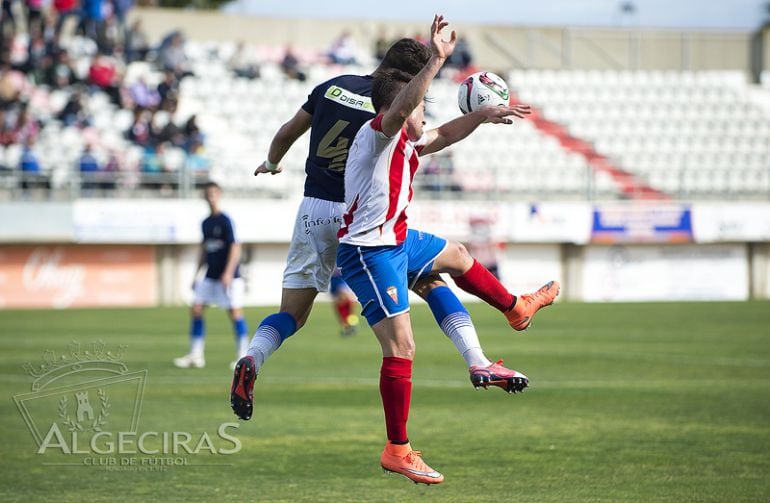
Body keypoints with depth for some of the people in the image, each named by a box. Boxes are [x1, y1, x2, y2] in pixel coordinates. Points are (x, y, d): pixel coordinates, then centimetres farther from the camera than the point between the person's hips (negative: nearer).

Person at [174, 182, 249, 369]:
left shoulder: (225, 221, -10)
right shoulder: (206, 223, 12)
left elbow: (235, 247, -15)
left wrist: (228, 273, -23)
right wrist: (197, 274, 20)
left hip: (229, 278, -7)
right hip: (211, 276, 7)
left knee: (235, 313, -7)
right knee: (196, 310, 0)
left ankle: (243, 356, 0)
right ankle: (195, 355, 5)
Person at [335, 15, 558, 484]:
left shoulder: (406, 142, 10)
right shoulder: (378, 133, -17)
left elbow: (443, 135, 29)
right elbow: (402, 104, -39)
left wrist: (482, 115, 18)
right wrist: (435, 60, -46)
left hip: (397, 240, 10)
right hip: (369, 251, -10)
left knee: (458, 256, 33)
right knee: (401, 349, -12)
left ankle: (517, 309, 60)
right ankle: (397, 450, -6)